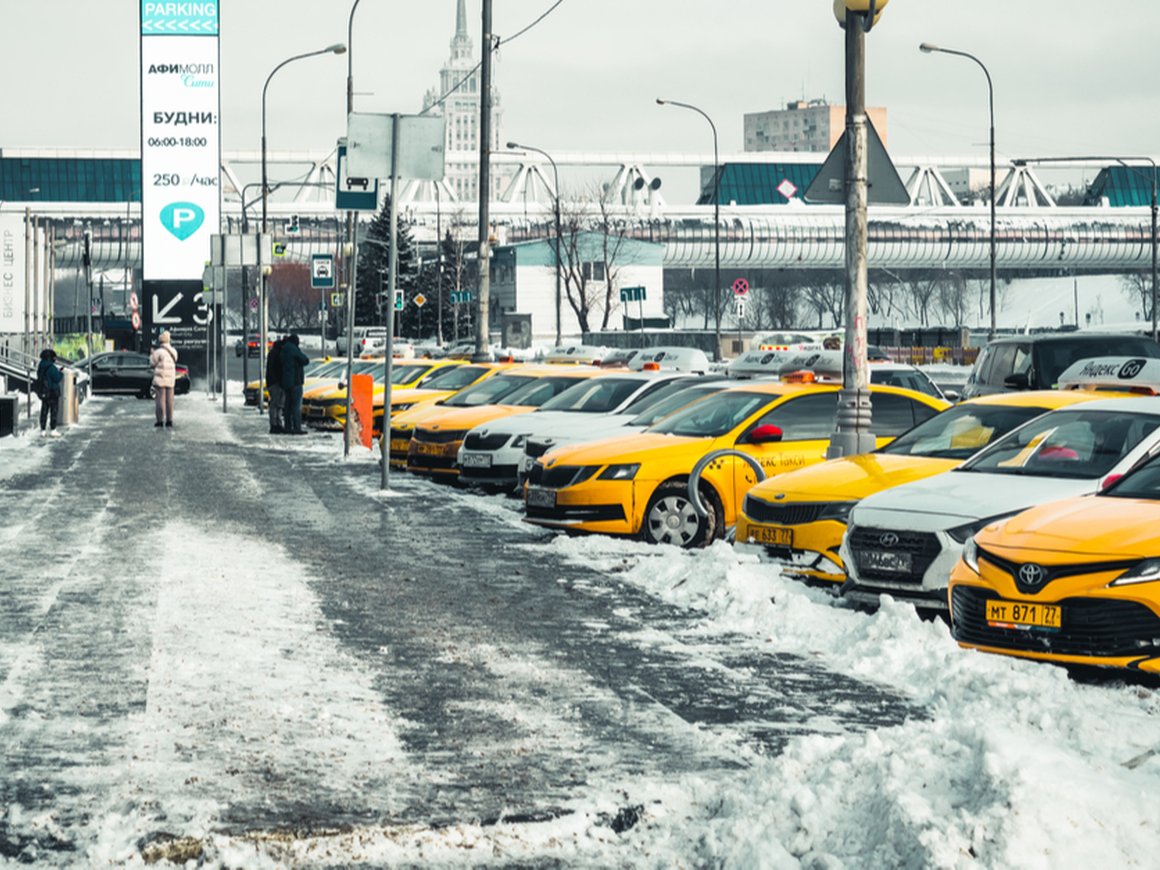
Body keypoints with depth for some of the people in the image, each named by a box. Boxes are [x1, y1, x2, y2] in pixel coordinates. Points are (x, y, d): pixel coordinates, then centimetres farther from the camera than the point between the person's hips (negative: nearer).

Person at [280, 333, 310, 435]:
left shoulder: (283, 351, 11)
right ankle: (297, 428, -12)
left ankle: (288, 427, 12)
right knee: (296, 405, -8)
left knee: (288, 405, 11)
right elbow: (305, 360, -9)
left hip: (285, 382, 8)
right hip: (295, 381, -8)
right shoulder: (294, 350, -14)